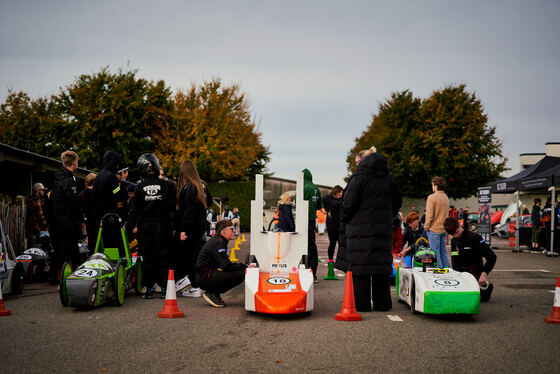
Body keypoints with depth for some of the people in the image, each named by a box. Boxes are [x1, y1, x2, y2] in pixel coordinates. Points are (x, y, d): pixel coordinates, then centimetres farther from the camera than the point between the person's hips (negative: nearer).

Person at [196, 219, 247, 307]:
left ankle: (215, 293, 6)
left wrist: (244, 266, 6)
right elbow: (226, 266, -22)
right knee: (239, 275, -21)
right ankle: (212, 293, -9)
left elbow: (226, 264, 17)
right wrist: (245, 267, -14)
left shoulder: (218, 241, 17)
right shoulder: (217, 243, -15)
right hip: (205, 278, -10)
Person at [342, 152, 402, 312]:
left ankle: (362, 304, -3)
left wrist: (346, 218, 6)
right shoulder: (389, 180, 8)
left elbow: (349, 201, -10)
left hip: (360, 228, -4)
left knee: (360, 264, -2)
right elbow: (397, 203, 14)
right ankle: (382, 303, 10)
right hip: (383, 229, 4)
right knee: (382, 263, 8)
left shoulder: (360, 177, -6)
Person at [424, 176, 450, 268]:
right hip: (444, 229, 7)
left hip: (434, 229, -7)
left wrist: (426, 226, -7)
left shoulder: (432, 197, -14)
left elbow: (429, 214, -16)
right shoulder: (446, 197, 10)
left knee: (435, 252, -1)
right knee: (443, 251, 13)